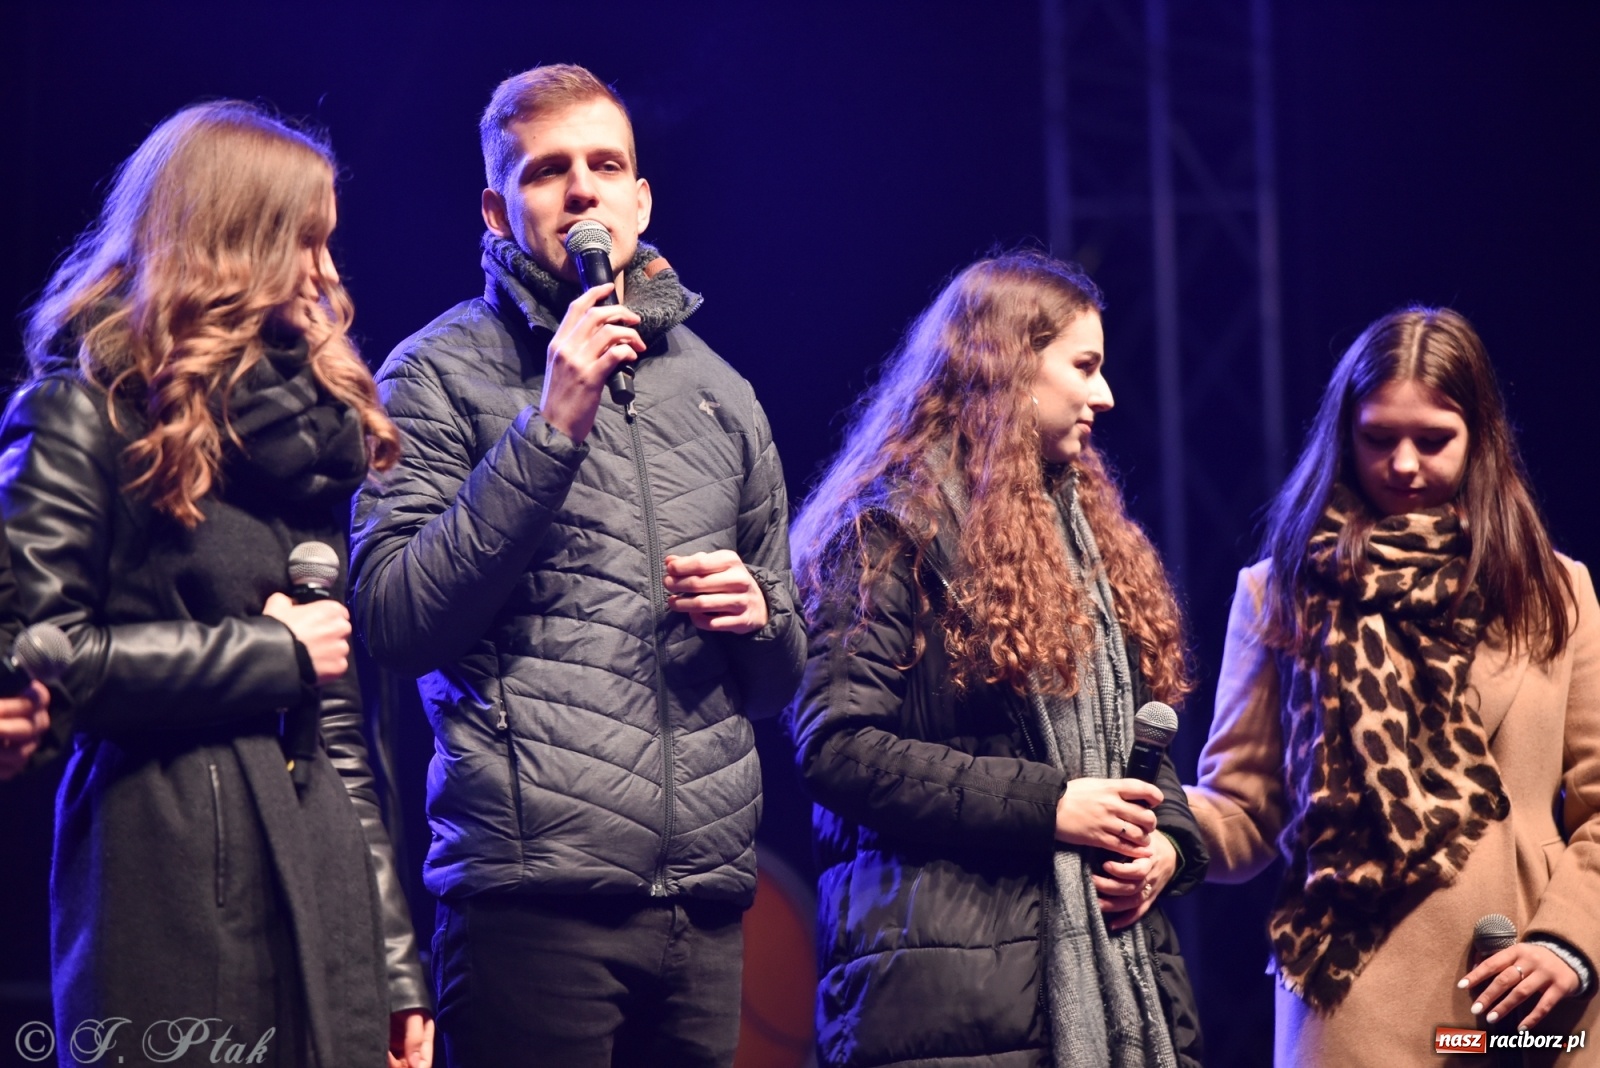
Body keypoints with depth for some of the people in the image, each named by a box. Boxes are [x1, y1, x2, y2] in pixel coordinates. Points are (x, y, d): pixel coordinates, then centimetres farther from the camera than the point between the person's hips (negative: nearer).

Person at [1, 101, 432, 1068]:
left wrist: (396, 961, 13)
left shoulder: (311, 424, 19)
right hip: (172, 871, -6)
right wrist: (271, 652, -6)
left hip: (323, 872, 6)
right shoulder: (85, 411, -1)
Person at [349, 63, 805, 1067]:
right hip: (535, 896, -5)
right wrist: (551, 427, -11)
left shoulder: (720, 392, 18)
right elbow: (397, 622, -9)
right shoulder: (442, 374, 3)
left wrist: (759, 614, 1)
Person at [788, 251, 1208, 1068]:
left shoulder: (1092, 535, 23)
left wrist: (1167, 843, 3)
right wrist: (1041, 806, -15)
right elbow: (838, 747, -13)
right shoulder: (894, 532, -2)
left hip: (1114, 965, 7)